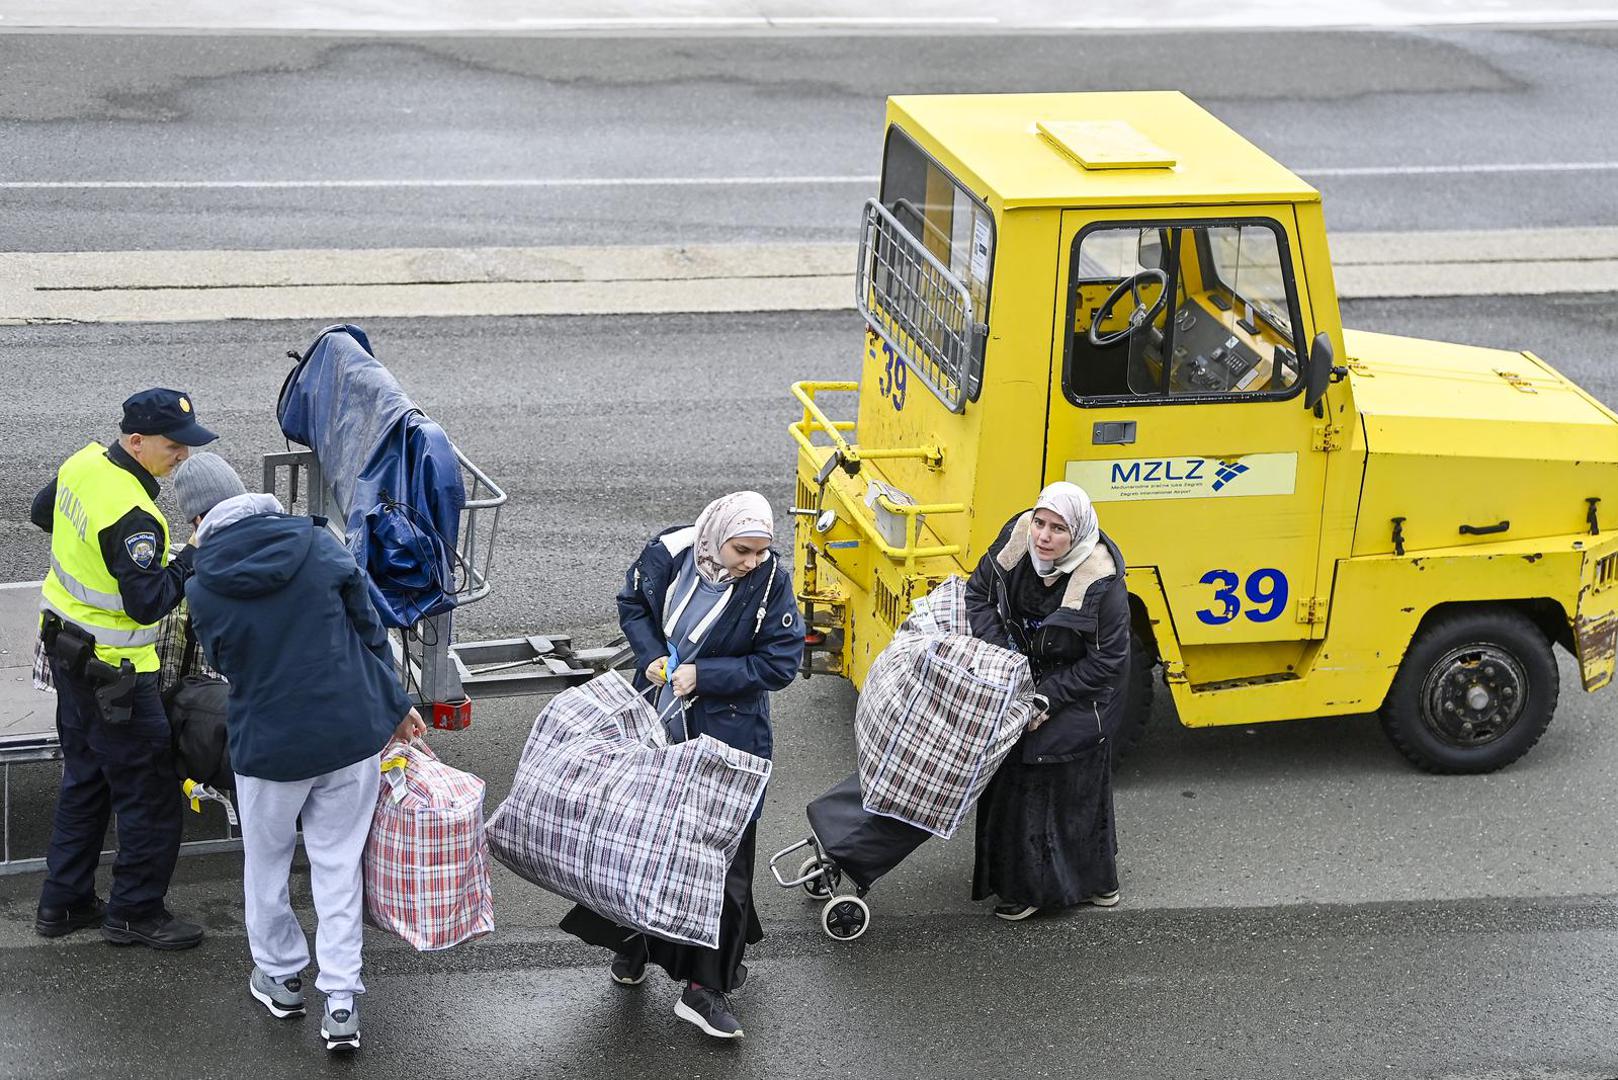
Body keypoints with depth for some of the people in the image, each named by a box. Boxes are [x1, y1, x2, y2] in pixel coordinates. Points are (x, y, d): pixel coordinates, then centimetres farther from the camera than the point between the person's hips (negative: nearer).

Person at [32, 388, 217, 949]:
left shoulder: (83, 463, -1)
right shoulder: (132, 516, -29)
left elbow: (42, 512, 18)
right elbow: (147, 603, -28)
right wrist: (193, 555, -21)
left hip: (67, 645, 10)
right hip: (112, 671, -10)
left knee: (84, 777, 21)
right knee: (150, 792, 2)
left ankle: (63, 903, 29)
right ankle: (134, 913, 12)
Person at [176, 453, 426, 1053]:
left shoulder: (204, 589, -13)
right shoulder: (319, 542, -8)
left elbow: (224, 666, 4)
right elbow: (369, 627, 2)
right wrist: (396, 705, 15)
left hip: (270, 743, -2)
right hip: (354, 731, 2)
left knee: (267, 861, 21)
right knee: (339, 863, 12)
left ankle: (281, 976, 36)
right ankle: (340, 1001, 10)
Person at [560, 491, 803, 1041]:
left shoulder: (771, 580, -18)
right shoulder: (668, 553, -12)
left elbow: (781, 662, -13)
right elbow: (632, 603, 7)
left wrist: (702, 675, -19)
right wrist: (652, 656, -11)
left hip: (727, 735, -3)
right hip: (657, 722, 3)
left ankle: (706, 985, 4)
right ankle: (634, 940, 40)